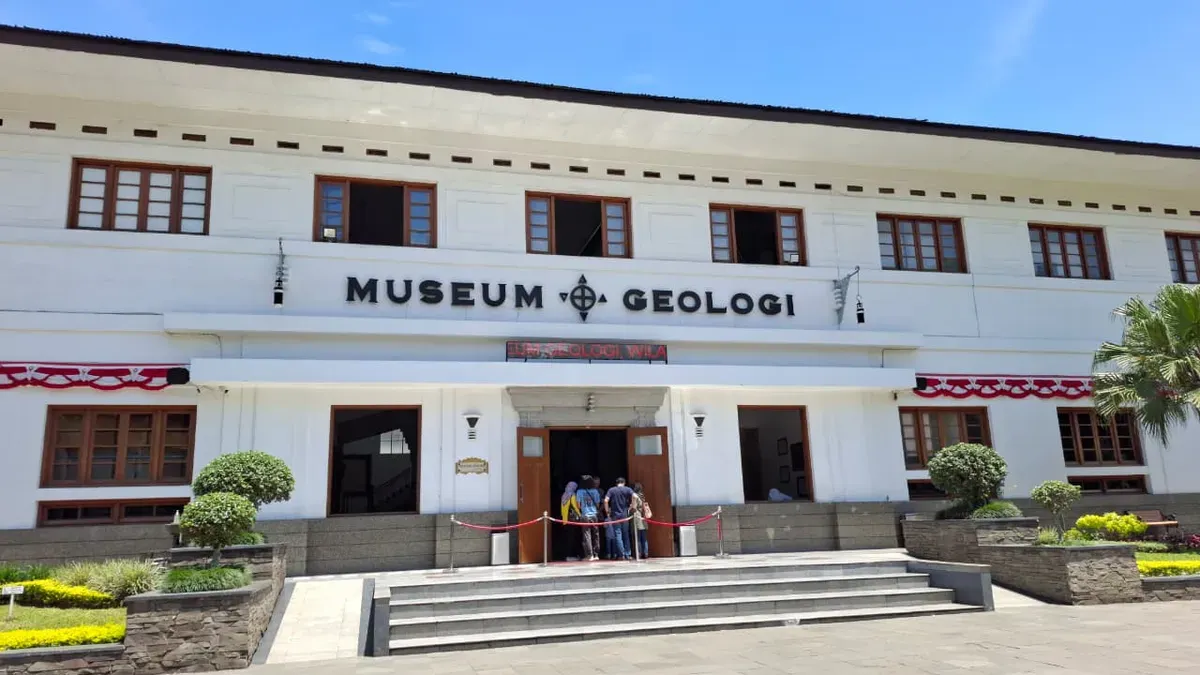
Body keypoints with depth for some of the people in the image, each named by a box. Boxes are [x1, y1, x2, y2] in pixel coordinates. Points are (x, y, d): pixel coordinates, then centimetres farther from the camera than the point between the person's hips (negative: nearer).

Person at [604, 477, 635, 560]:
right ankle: (627, 554, 12)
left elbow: (606, 501, -10)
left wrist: (607, 511, 0)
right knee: (625, 535, 11)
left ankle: (621, 554, -6)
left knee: (618, 535, 0)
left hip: (615, 515, -1)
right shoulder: (627, 489, 4)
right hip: (624, 514, 1)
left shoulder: (611, 490, 3)